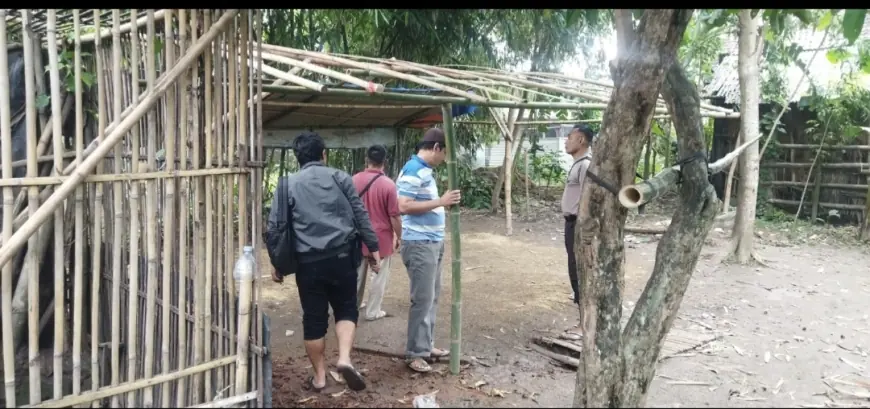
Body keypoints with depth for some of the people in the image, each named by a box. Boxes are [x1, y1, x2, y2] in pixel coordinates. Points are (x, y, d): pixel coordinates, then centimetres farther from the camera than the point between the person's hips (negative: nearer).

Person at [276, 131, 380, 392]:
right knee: (346, 308, 15)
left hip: (307, 261, 1)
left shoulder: (288, 185, 7)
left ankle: (319, 376, 19)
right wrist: (373, 247, 7)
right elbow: (360, 214, 2)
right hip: (342, 256, 0)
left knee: (314, 319, 10)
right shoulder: (339, 177, 5)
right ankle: (344, 358, -5)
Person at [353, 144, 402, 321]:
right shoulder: (388, 184, -17)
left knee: (358, 273, 19)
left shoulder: (355, 180, -4)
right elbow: (395, 215, -14)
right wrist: (398, 236, 0)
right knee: (379, 276, 9)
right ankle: (372, 311, 16)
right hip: (382, 237, -4)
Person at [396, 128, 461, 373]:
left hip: (433, 241, 10)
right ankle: (415, 353, 5)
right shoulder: (413, 171, -16)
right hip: (419, 244, -10)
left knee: (432, 297, 15)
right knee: (423, 299, -5)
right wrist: (440, 202, -24)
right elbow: (404, 206, -24)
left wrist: (444, 203, 12)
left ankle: (426, 344, 25)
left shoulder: (425, 170, 13)